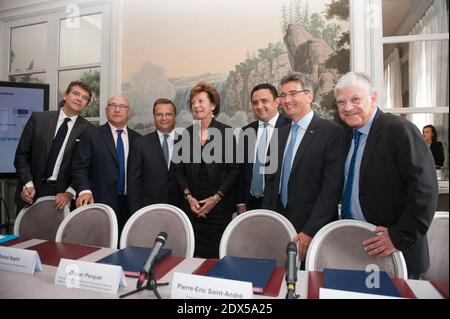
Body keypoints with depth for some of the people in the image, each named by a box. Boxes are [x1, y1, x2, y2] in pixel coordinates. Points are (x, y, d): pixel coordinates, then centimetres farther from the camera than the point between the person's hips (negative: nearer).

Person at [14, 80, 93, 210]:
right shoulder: (38, 118, 1)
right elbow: (21, 154, 3)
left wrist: (69, 193, -14)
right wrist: (27, 184, -6)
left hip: (61, 195, -1)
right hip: (31, 192, 2)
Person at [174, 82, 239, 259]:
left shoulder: (226, 132, -3)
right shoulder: (186, 134, 7)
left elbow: (234, 169, -5)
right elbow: (179, 169, 9)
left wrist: (216, 197, -11)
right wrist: (188, 196, -4)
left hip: (219, 205, -2)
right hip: (193, 205, 3)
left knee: (217, 254, 2)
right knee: (195, 255, 6)